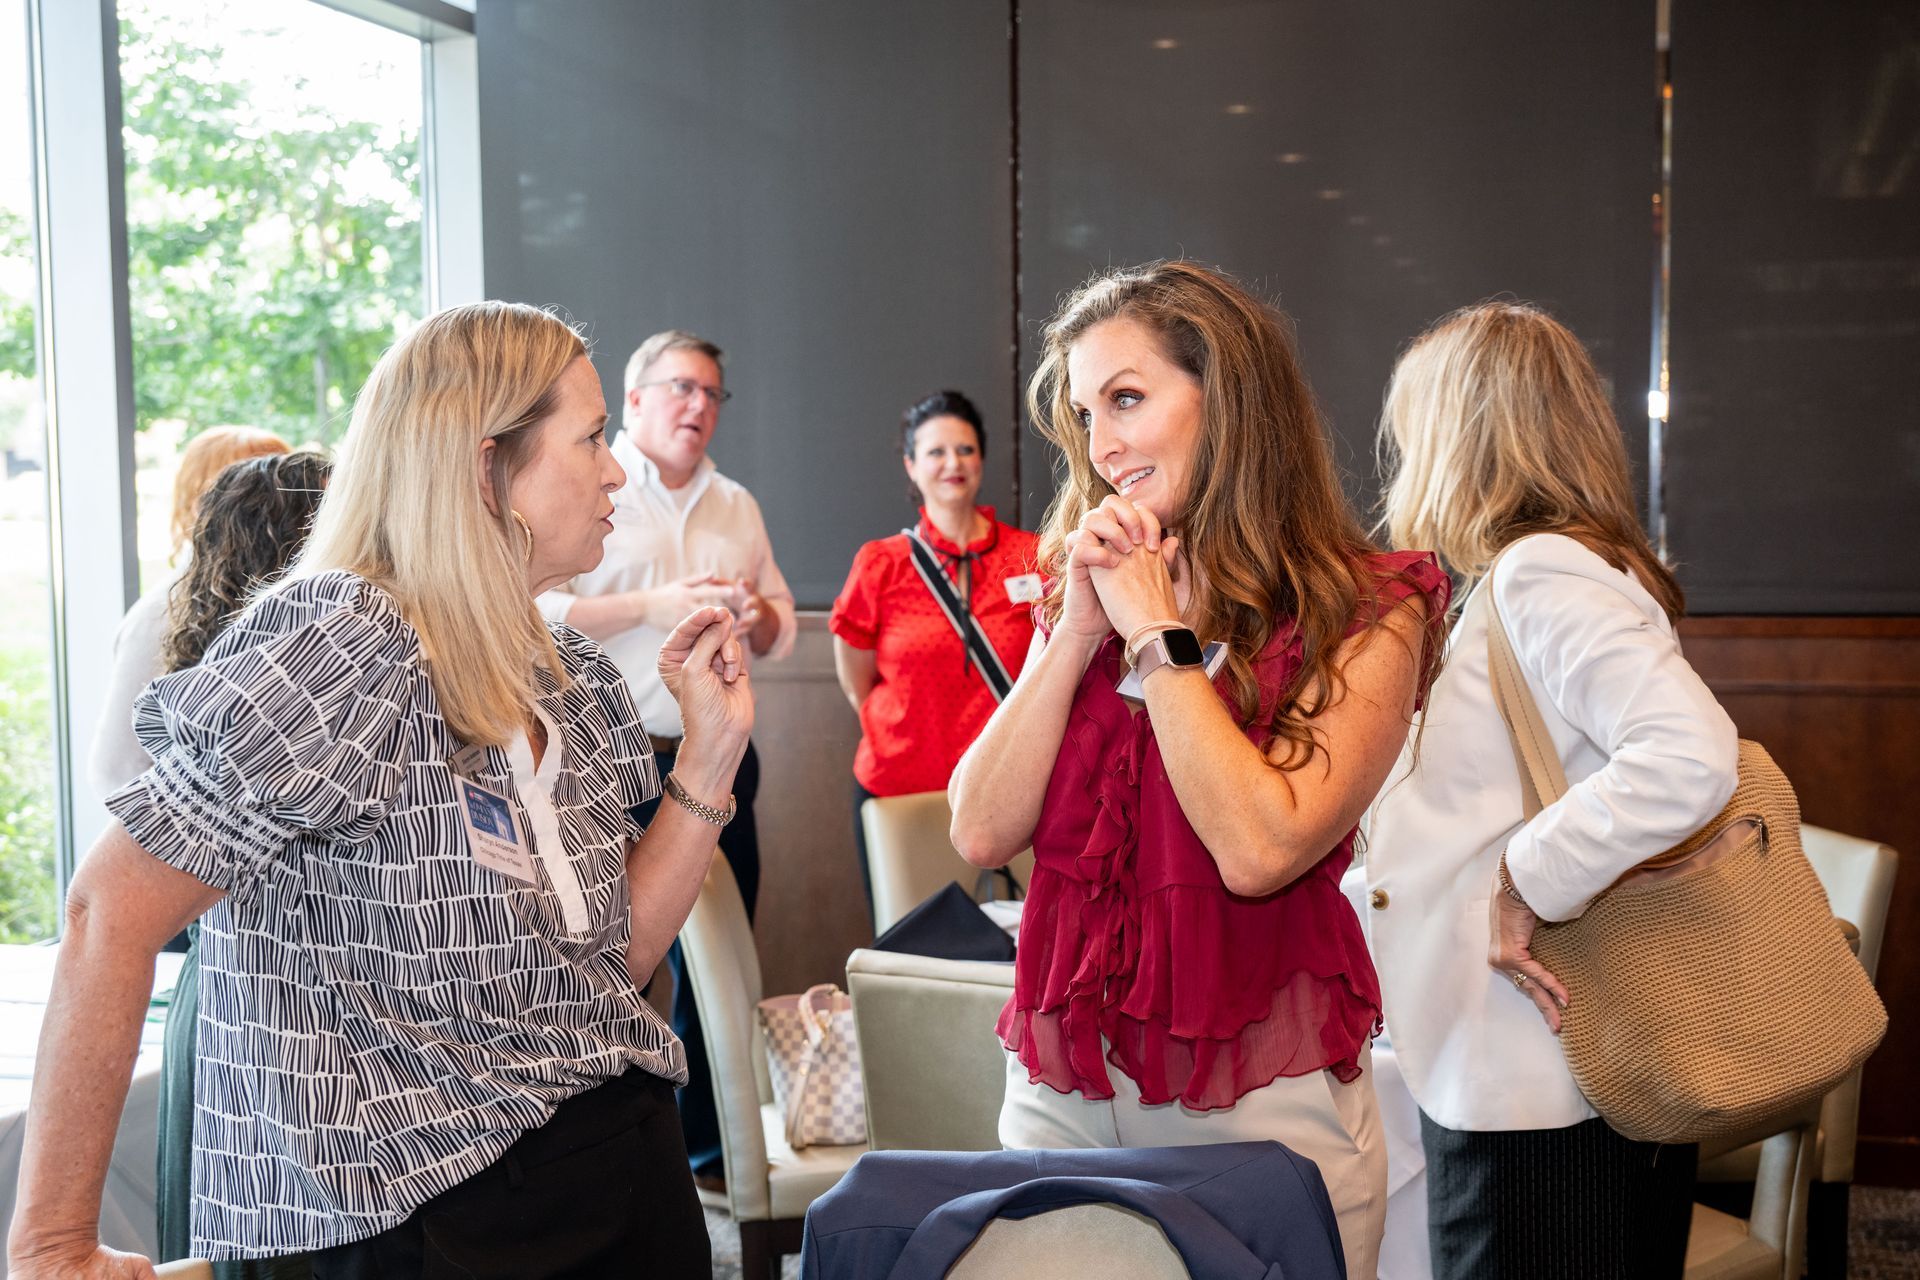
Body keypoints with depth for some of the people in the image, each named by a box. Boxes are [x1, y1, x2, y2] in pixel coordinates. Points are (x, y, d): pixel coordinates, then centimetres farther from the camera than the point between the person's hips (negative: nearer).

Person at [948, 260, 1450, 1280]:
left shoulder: (1368, 614, -8)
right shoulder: (1083, 588, 7)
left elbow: (1260, 849, -22)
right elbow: (981, 833, -2)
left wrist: (1157, 633, -13)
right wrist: (1078, 632, -9)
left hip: (1259, 1105, -4)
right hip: (1061, 1090, 5)